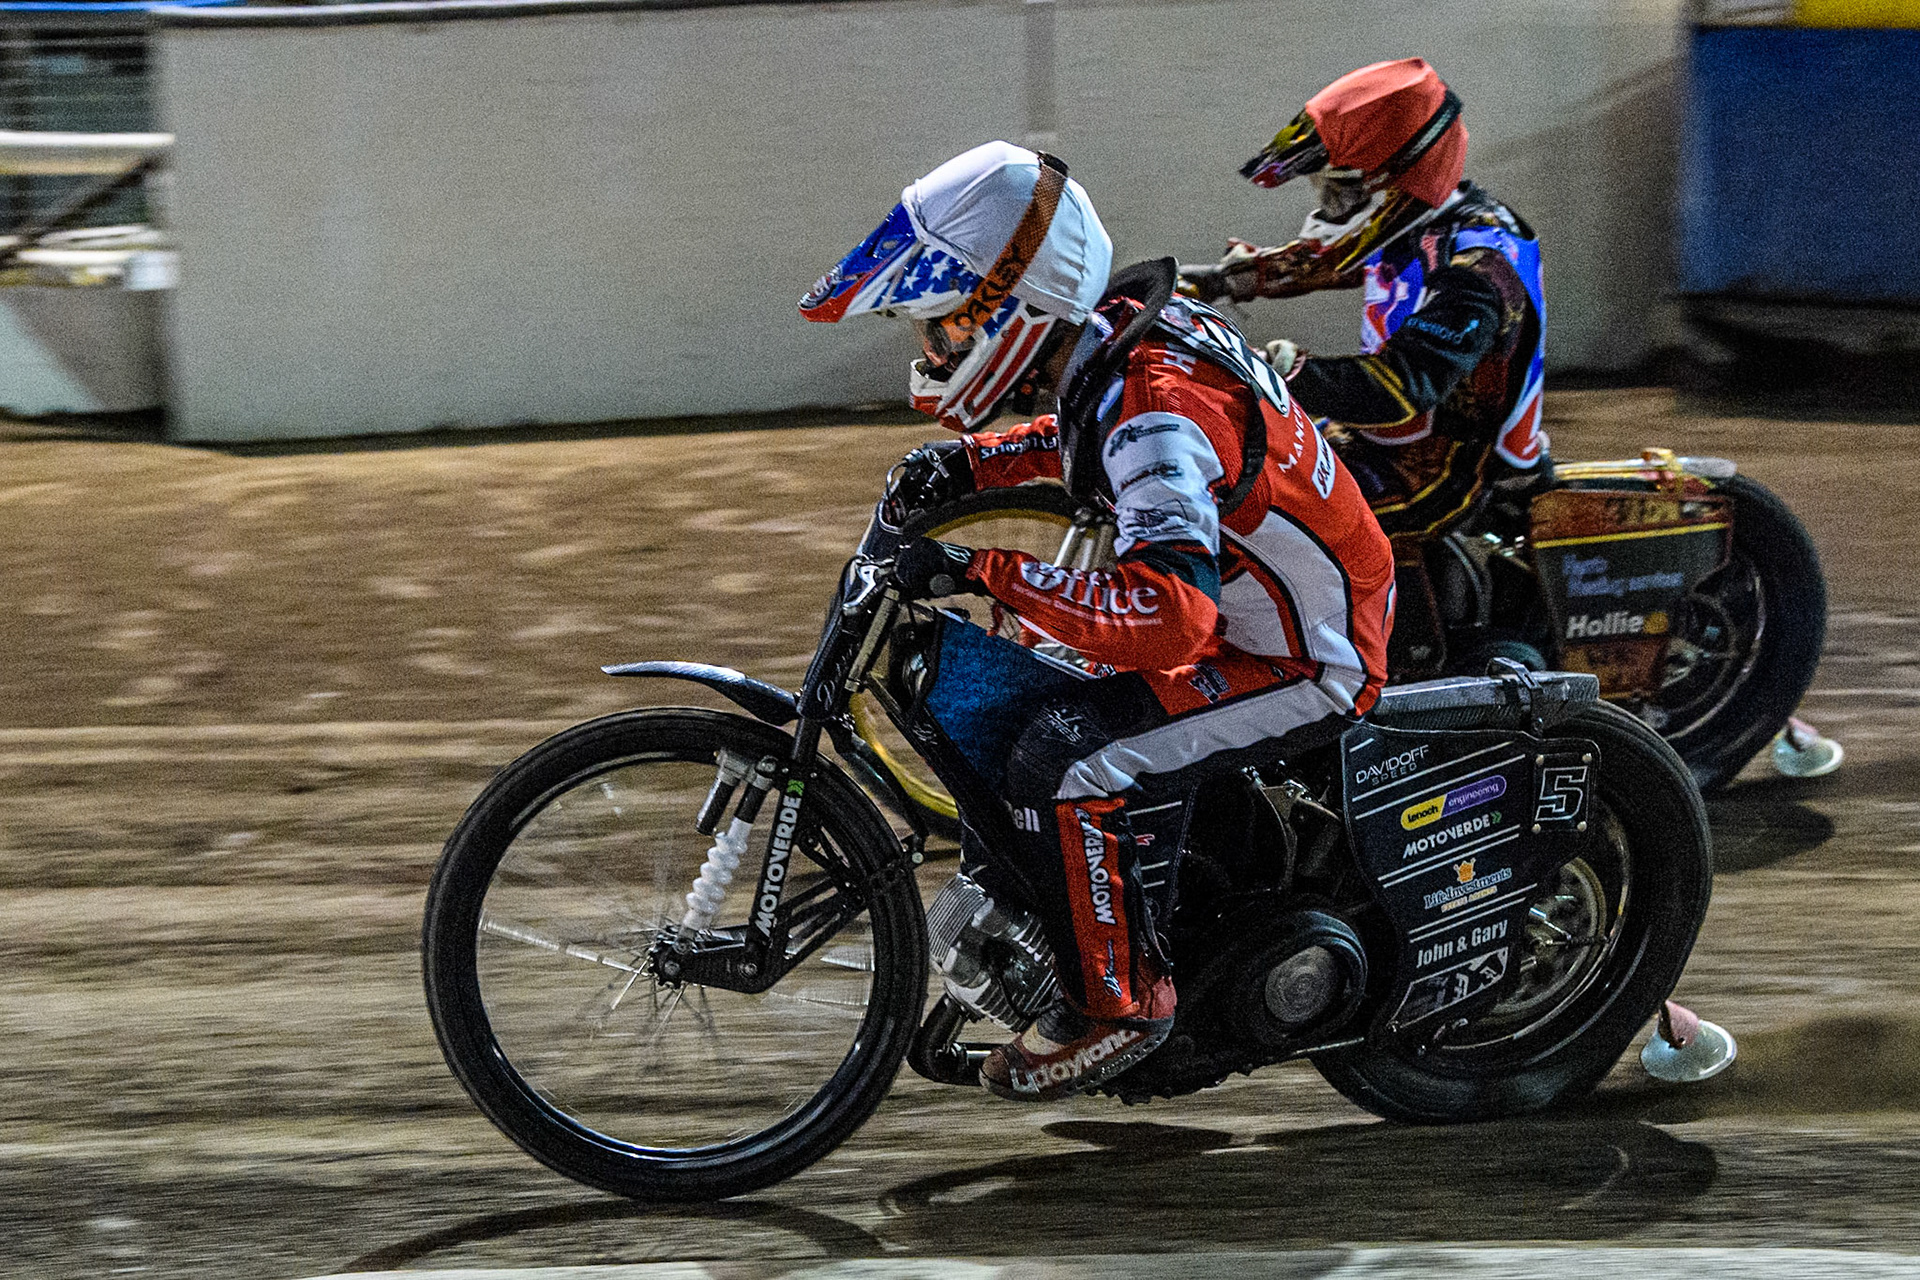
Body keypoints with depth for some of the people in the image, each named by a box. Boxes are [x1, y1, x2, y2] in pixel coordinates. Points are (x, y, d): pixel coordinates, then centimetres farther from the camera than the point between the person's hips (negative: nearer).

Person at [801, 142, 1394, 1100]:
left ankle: (1118, 1000, -8)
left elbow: (1168, 615, -43)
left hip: (1308, 662, -10)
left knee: (1065, 760, -23)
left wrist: (982, 571, -40)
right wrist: (974, 459, 6)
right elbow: (1094, 438, 24)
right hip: (1243, 615, 10)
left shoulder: (1156, 404, -31)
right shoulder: (1123, 331, -2)